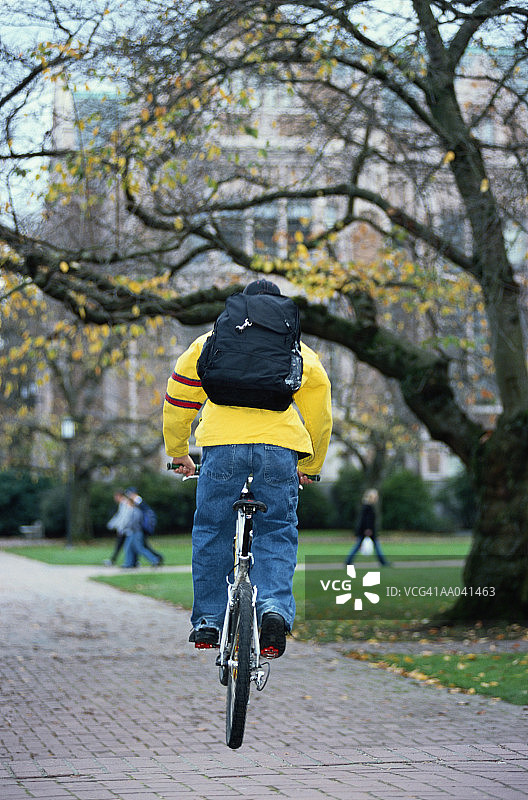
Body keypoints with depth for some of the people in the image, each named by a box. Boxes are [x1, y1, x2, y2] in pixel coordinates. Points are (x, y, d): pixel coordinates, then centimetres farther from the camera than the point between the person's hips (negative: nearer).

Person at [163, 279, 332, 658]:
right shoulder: (302, 354, 21)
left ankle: (208, 621, 14)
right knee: (277, 534, 9)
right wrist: (310, 467, 40)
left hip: (223, 443, 0)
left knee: (213, 532, 11)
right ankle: (275, 609, -13)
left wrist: (178, 452, 32)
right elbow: (321, 417, 27)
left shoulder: (209, 343, 20)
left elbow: (178, 400, 21)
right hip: (280, 447, 0)